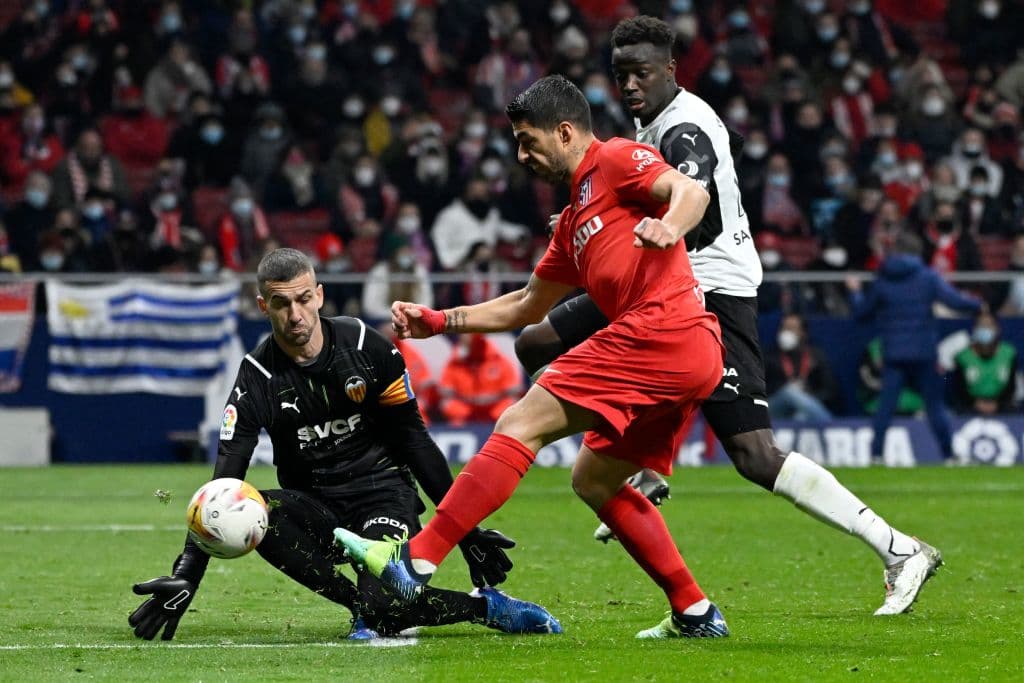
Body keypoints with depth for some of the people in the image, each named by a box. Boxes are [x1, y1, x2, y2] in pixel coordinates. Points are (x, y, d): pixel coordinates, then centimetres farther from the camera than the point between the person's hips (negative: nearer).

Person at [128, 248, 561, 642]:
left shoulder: (365, 347, -7)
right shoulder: (257, 380, -10)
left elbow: (413, 440, 3)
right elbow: (224, 483, -15)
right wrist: (187, 575, -26)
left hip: (383, 490, -2)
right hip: (314, 508, 2)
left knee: (385, 609, -30)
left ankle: (490, 605, -4)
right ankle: (365, 607, -22)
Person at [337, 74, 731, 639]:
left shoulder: (616, 159, 4)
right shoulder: (574, 221, 30)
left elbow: (691, 191, -14)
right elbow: (526, 307, 38)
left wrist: (668, 226, -35)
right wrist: (438, 321, 34)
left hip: (659, 329, -10)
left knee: (520, 424, -10)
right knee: (593, 479, 19)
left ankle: (415, 561, -16)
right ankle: (695, 614, 15)